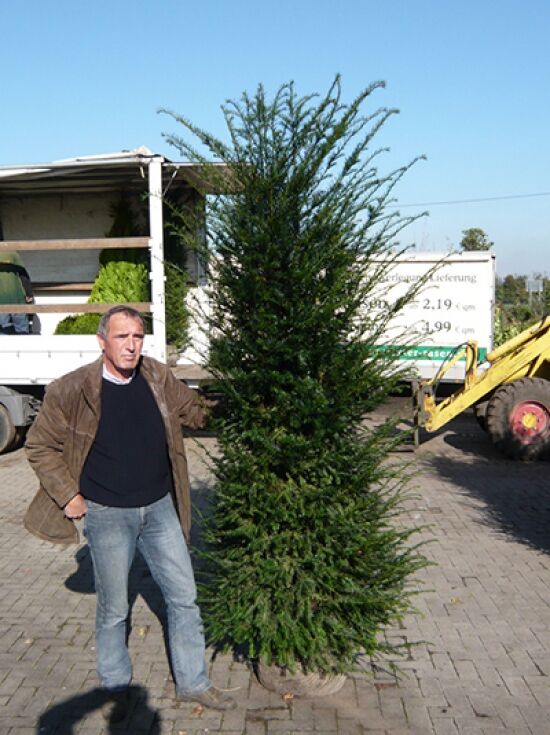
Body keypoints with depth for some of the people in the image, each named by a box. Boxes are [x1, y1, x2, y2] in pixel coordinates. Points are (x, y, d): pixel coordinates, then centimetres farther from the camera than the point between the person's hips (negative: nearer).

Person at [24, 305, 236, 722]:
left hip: (159, 508, 4)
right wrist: (68, 496, -8)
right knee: (113, 610, 12)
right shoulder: (72, 390, -14)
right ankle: (116, 689, 35)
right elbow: (40, 447, -4)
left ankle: (192, 683, 29)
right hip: (107, 515, -3)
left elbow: (195, 411, 12)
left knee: (184, 597, 10)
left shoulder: (158, 378, -4)